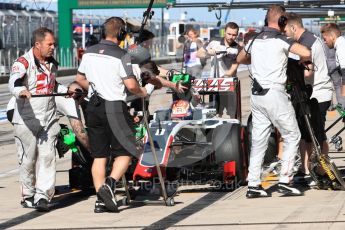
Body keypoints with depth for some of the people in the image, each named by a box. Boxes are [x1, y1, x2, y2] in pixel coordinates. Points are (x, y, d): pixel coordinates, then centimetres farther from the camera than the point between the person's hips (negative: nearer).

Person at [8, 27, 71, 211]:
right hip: (26, 120, -5)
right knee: (28, 159, 2)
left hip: (49, 119, 5)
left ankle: (42, 195, -10)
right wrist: (20, 90, -51)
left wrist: (65, 90, 17)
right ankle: (28, 195, 17)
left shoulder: (52, 64, 14)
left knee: (47, 156, -7)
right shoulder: (23, 63, -10)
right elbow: (13, 82, -30)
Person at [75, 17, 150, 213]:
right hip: (114, 108, -6)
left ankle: (101, 199, 6)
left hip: (94, 107, 6)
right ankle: (110, 183, -18)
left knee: (99, 155, 9)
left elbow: (80, 79, 17)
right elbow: (131, 85, -17)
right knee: (125, 151, 4)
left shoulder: (90, 53, 7)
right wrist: (142, 92, 4)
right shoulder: (121, 56, -12)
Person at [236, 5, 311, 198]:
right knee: (292, 137, 3)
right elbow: (306, 53, -20)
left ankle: (253, 185, 6)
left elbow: (240, 59, 30)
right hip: (275, 93, -7)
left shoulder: (254, 41, 12)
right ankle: (285, 181, -3)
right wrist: (301, 61, 1)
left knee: (259, 140, 9)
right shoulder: (281, 40, -8)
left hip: (257, 94, 7)